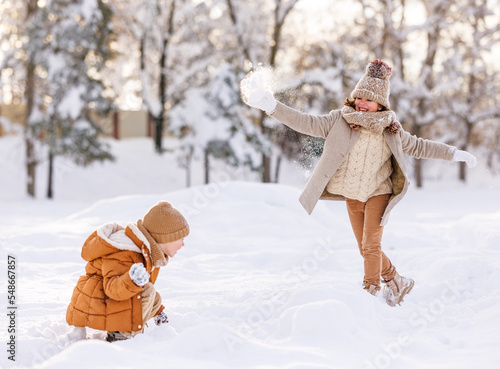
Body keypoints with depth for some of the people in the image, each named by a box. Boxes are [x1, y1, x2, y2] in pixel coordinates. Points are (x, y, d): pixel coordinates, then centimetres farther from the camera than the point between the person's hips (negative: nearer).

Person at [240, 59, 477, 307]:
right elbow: (307, 123, -12)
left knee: (371, 244, -15)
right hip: (352, 195, 3)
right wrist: (272, 107, -22)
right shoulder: (340, 120, -7)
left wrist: (454, 154, 7)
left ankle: (372, 293, -7)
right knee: (366, 249, 10)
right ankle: (398, 284, 28)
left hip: (378, 193, -2)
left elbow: (417, 147, 7)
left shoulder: (390, 130, -5)